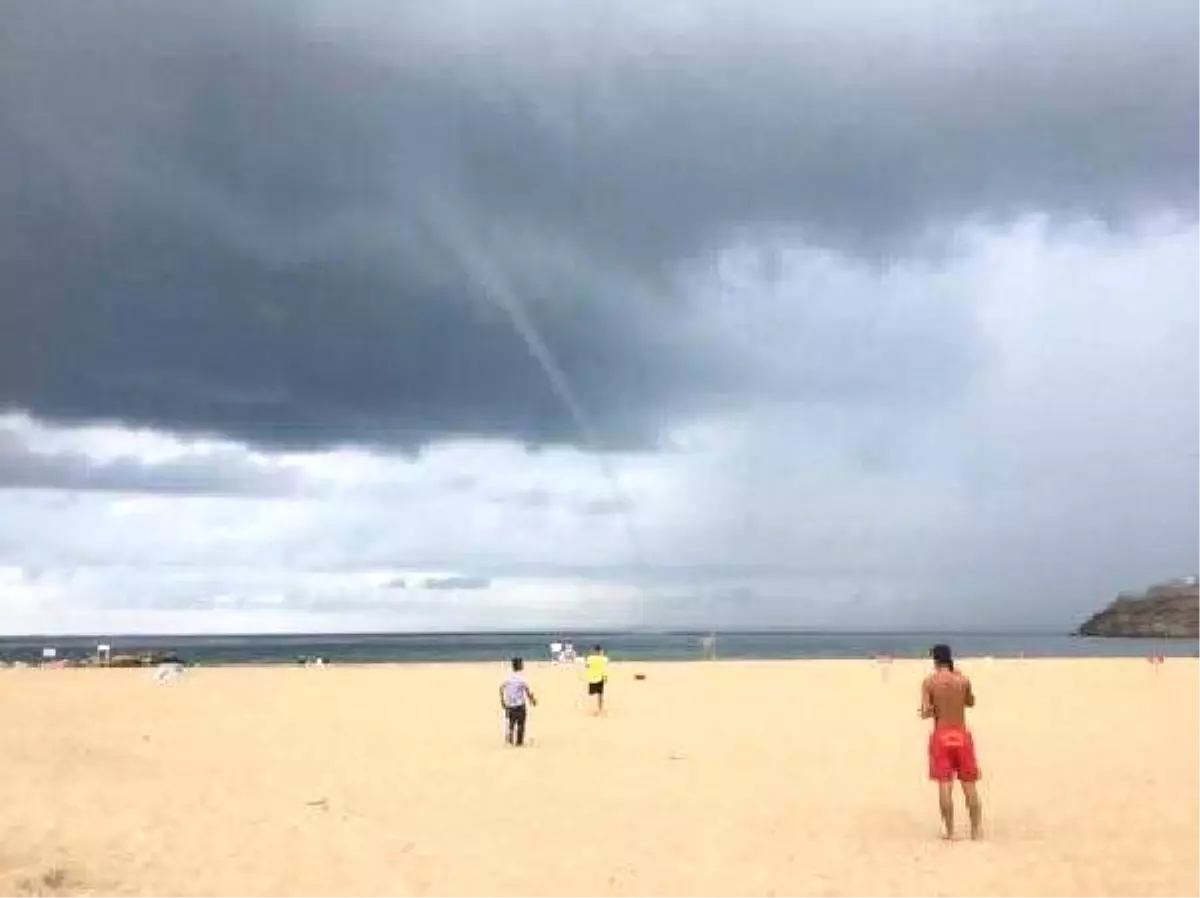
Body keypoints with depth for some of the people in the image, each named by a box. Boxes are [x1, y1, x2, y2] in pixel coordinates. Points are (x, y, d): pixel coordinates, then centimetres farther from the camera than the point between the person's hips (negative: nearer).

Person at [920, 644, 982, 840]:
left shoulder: (929, 682, -6)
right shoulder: (963, 679, -1)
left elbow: (925, 713, -12)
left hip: (941, 736, -2)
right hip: (961, 735, 2)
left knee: (945, 785, 0)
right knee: (969, 786, 9)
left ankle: (950, 832, 1)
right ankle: (976, 831, 14)